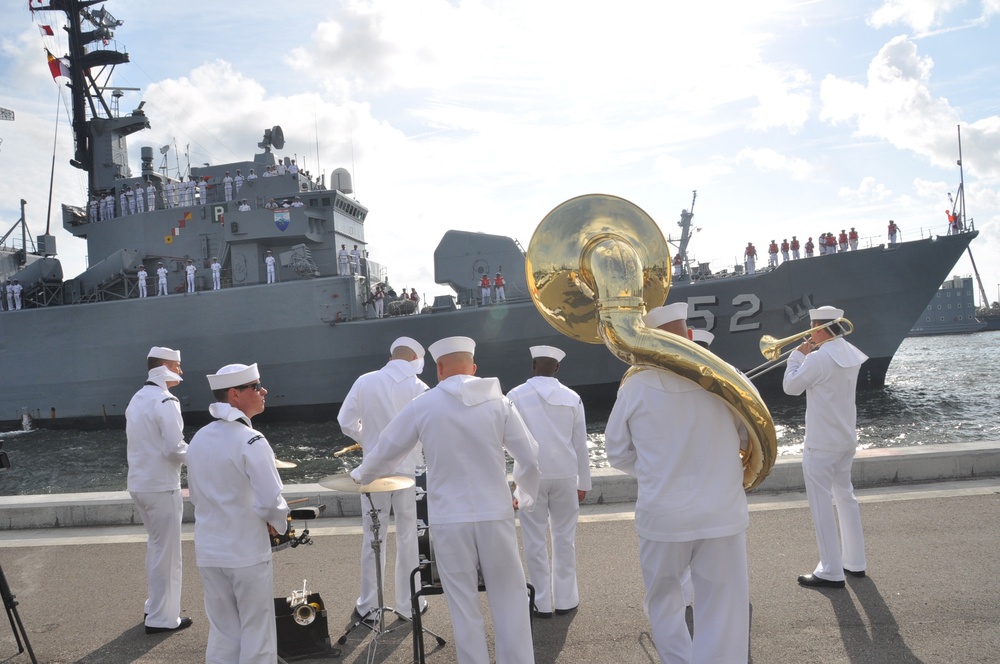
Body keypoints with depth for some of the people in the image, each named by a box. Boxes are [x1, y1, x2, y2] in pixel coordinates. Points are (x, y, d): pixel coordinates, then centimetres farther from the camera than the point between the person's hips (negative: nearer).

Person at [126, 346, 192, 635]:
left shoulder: (137, 399, 10)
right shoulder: (165, 401, -17)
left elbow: (142, 443, 14)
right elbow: (175, 448, -21)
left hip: (139, 483, 9)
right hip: (160, 486, -9)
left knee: (155, 546, 22)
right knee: (166, 551, 2)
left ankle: (155, 603, 34)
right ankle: (162, 617, 10)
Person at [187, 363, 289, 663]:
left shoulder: (198, 439, 4)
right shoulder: (251, 441, -18)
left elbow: (197, 494, 13)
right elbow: (271, 501, -21)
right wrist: (278, 524, -2)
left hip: (209, 552, 6)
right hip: (247, 552, -6)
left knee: (222, 634, 16)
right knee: (256, 635, 8)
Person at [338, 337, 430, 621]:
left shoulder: (364, 382, -7)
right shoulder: (419, 387, -11)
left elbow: (346, 422, -2)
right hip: (409, 471, -1)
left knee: (372, 538, 12)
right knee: (408, 539, 11)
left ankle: (368, 604, 22)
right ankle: (409, 604, 20)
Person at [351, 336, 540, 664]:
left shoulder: (422, 405, -3)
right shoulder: (498, 401, -2)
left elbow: (386, 450, 8)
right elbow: (530, 458, 0)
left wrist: (360, 474, 28)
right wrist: (524, 496, 18)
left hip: (449, 519, 0)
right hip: (495, 515, 1)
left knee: (464, 608, 10)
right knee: (509, 602, 11)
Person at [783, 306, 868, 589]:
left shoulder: (818, 359, -22)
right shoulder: (851, 354, 4)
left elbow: (791, 387, -11)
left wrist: (798, 355, -2)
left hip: (821, 444, -9)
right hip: (847, 438, 9)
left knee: (821, 504, -1)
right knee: (845, 496, 19)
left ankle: (831, 572, 3)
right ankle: (855, 562, 28)